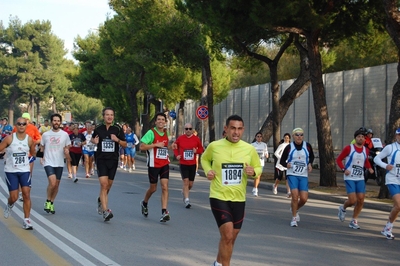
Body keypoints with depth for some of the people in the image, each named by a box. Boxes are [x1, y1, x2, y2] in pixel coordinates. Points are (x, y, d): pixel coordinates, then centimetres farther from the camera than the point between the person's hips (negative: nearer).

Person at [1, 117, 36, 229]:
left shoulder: (29, 139, -3)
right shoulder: (9, 138, -11)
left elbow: (33, 153, 15)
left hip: (25, 171, 2)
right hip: (11, 171, -1)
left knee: (26, 194, -8)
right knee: (14, 197, -1)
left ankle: (27, 220, 1)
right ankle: (9, 205, 37)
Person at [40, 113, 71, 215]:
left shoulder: (65, 134, 1)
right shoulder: (45, 134, 1)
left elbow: (67, 147, 10)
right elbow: (42, 147, 13)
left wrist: (67, 152, -12)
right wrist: (41, 157, -1)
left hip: (59, 163, 2)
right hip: (48, 162, -2)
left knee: (57, 184, 9)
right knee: (52, 183, -19)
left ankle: (51, 203, 26)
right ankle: (48, 201, 4)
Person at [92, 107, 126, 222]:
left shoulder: (118, 129, 1)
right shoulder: (98, 128, 2)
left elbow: (125, 144, 4)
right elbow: (92, 138, 20)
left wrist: (117, 140, -15)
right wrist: (94, 141, -3)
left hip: (113, 160, 2)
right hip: (101, 159, -2)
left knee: (108, 185, 12)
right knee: (104, 184, -15)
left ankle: (101, 200, 43)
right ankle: (105, 211, -16)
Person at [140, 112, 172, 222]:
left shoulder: (166, 133, 9)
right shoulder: (151, 133, -11)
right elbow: (141, 146, -17)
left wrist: (170, 147, 8)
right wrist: (156, 144, -21)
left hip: (165, 164, 4)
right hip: (154, 164, -4)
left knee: (165, 187, -8)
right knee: (153, 188, 9)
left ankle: (164, 212, -11)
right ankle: (144, 203, 39)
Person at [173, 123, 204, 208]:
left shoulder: (196, 139, -1)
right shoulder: (180, 138, -2)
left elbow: (201, 149, 8)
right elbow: (175, 147, 12)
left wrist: (197, 151, -13)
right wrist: (177, 155, -4)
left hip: (192, 164, 2)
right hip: (183, 164, -2)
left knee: (190, 184, 10)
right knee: (185, 181, -13)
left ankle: (184, 192, 41)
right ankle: (186, 200, -9)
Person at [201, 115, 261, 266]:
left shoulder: (249, 149, -3)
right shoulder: (214, 146, -7)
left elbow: (258, 167, 10)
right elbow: (204, 158, 14)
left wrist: (253, 172, -12)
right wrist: (208, 170, -5)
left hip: (238, 198, 4)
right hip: (219, 197, -3)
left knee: (231, 237, 16)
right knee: (227, 235, -16)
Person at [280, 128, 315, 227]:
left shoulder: (307, 146, 1)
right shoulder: (289, 147, -4)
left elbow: (312, 156, 18)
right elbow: (282, 160, 3)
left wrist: (310, 164, -1)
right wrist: (286, 164, -18)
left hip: (303, 175, 2)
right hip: (292, 175, -2)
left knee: (304, 199, -4)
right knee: (295, 196, -15)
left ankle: (295, 209, 30)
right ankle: (294, 218, 3)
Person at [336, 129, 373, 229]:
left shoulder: (366, 150, 7)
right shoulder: (348, 148, -7)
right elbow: (338, 159, -1)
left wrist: (369, 168, 5)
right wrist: (344, 169, -16)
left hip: (360, 178, 5)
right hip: (349, 178, -5)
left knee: (361, 200, -2)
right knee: (352, 200, -12)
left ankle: (354, 221, 14)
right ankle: (343, 208, 23)